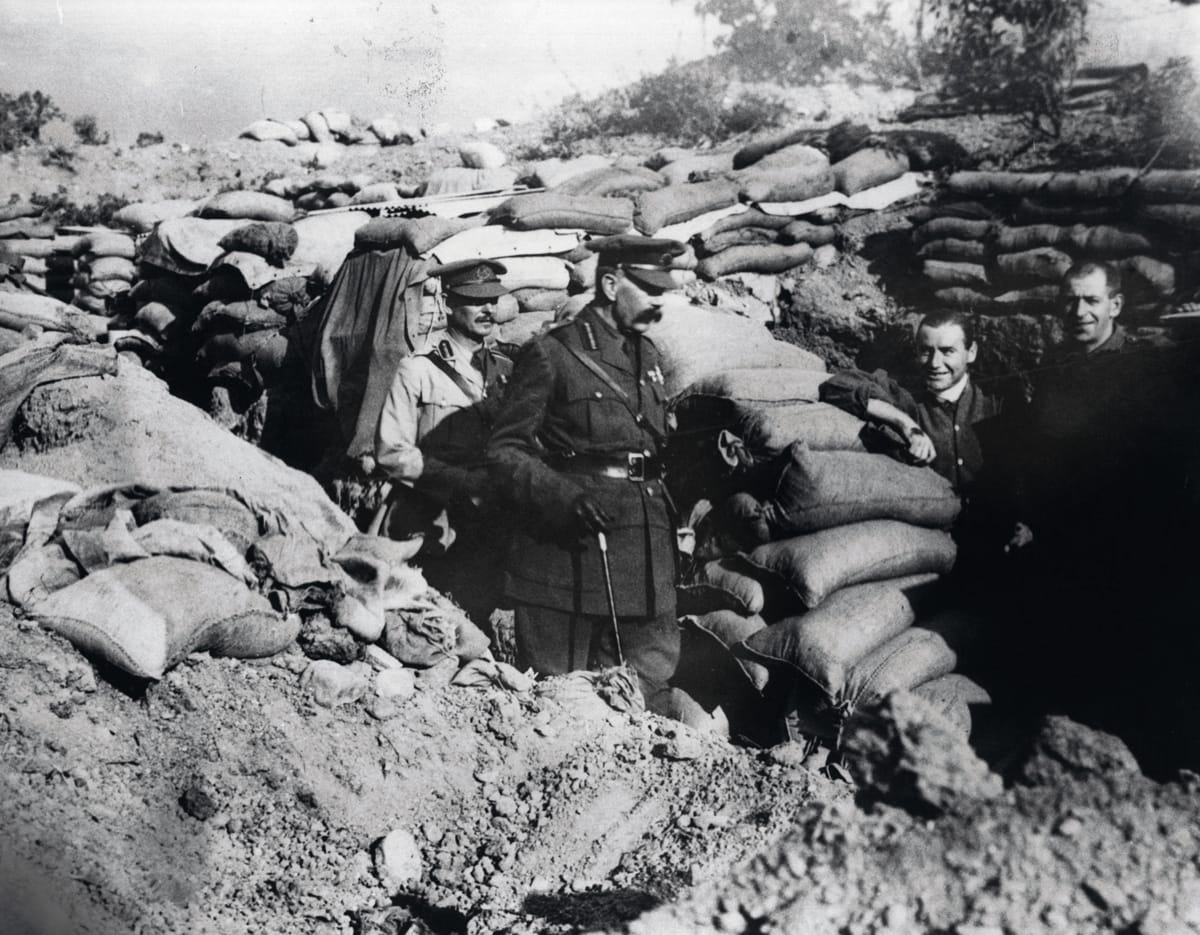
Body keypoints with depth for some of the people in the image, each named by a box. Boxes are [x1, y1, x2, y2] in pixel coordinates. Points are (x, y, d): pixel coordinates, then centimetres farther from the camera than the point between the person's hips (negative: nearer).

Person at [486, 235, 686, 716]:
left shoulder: (650, 357, 16)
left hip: (647, 563, 6)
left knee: (650, 696, 7)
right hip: (567, 555, -6)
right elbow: (505, 451, -7)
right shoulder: (549, 354, -5)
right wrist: (565, 497, -21)